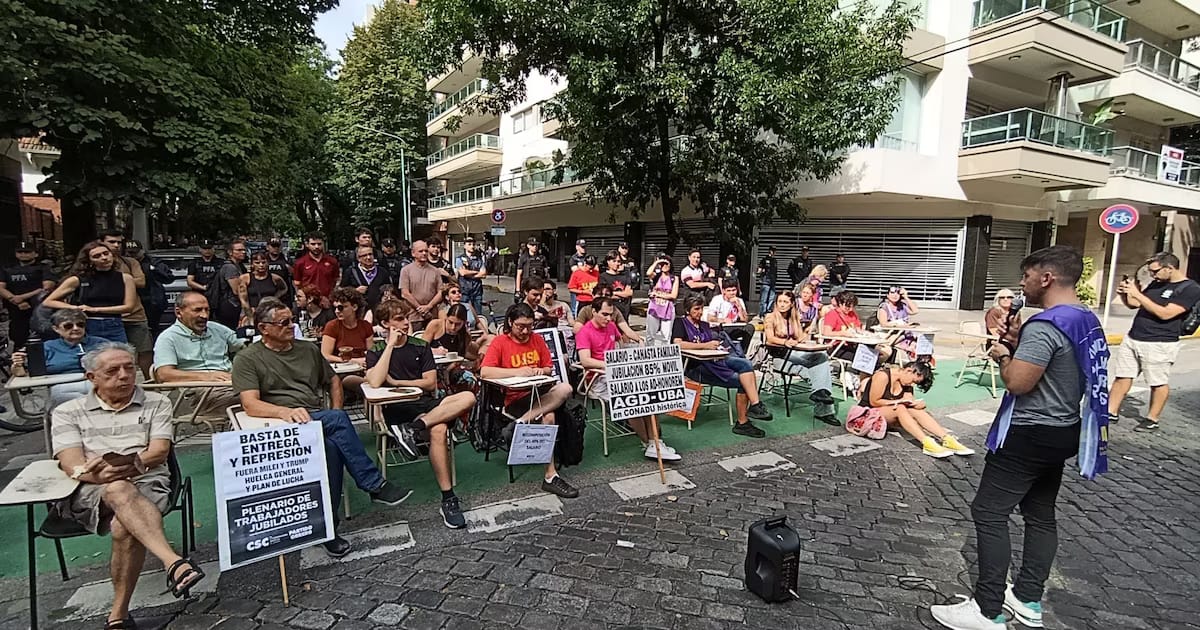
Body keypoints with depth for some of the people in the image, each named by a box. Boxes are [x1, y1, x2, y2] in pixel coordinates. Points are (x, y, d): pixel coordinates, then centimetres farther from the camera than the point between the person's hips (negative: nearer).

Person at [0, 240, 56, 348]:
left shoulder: (44, 268, 8)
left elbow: (47, 287, -5)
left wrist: (22, 297, -12)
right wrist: (17, 302, -10)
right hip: (16, 314, 5)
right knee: (18, 343, 9)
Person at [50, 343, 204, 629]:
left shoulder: (156, 403, 16)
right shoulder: (68, 412, 17)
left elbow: (159, 451, 4)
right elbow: (71, 463, 2)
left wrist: (132, 464, -16)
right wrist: (98, 474, -19)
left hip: (146, 482, 0)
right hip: (87, 490, 0)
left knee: (124, 527, -33)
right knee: (119, 491, -37)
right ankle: (173, 562, -53)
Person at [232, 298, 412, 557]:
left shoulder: (309, 350, 21)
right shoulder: (248, 359, 5)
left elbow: (333, 380, 29)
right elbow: (250, 404, -9)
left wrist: (336, 415, 11)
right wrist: (285, 411, -29)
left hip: (319, 422, 5)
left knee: (331, 446, -33)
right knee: (337, 419, -34)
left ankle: (327, 525, -26)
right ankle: (374, 485, -27)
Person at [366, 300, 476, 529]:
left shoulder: (421, 349, 18)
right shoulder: (376, 353, 11)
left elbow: (431, 383, 8)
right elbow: (375, 382, -11)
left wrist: (396, 382, -1)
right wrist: (391, 344, -6)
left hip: (426, 403, 4)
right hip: (397, 409, -4)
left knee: (468, 397, -27)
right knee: (438, 430, -36)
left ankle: (413, 428, -35)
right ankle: (448, 499, -31)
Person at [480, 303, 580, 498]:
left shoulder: (537, 339, 11)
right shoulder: (500, 342, -3)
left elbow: (549, 369, 20)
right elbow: (484, 372, -17)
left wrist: (541, 371, -5)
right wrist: (517, 372, -23)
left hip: (539, 392, 5)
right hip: (514, 399, -5)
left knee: (565, 388, -26)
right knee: (548, 417, -30)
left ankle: (522, 422, -27)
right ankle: (550, 476, -20)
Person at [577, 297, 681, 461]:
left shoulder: (611, 326, 16)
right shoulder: (584, 332, -5)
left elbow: (621, 339, 39)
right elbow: (585, 361, -18)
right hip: (598, 380, -7)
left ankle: (655, 442, -18)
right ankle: (647, 444, -13)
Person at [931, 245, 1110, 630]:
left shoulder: (1045, 325, -23)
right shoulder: (1088, 321, 8)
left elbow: (1018, 382, -27)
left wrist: (1003, 356, -7)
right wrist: (1016, 351, 9)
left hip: (1029, 435, -10)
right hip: (1063, 430, 10)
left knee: (989, 514, -3)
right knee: (1040, 515, 17)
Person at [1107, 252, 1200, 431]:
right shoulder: (1156, 284, 12)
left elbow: (1165, 313, -19)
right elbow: (1134, 304, 20)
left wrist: (1138, 294, -20)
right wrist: (1124, 294, -2)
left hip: (1159, 344, -7)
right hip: (1132, 339, 7)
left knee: (1159, 383, 4)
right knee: (1122, 376, 8)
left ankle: (1152, 419, 14)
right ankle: (1111, 412, 14)